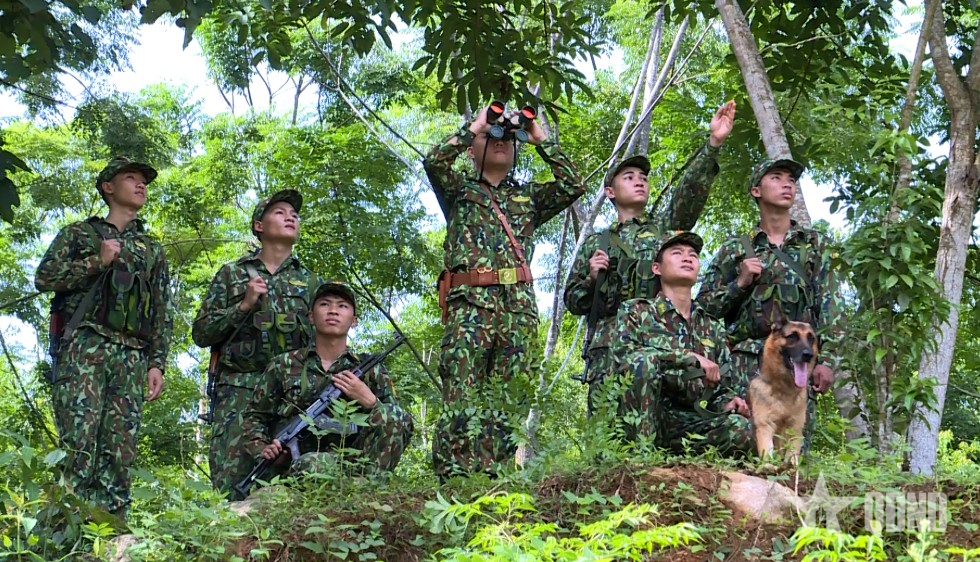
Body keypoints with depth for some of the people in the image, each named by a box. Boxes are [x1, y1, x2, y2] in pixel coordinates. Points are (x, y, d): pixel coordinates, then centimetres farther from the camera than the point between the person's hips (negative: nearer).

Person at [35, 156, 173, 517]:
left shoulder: (153, 250, 24)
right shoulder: (79, 233, 17)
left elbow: (162, 313, 18)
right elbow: (44, 277, 5)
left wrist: (157, 363, 6)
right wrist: (97, 261, -2)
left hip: (131, 357, 3)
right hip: (84, 348, -3)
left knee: (119, 454, -5)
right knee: (78, 444, -16)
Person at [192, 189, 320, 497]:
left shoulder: (310, 281, 18)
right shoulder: (232, 274, 12)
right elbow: (201, 332, 7)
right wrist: (244, 305, -4)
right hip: (237, 391, -2)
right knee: (229, 481, -11)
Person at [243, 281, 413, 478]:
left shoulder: (371, 371, 12)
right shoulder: (283, 366, 12)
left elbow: (403, 428, 6)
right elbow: (254, 416, 19)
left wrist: (369, 401, -9)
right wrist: (262, 448, -1)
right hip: (293, 468, -2)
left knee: (392, 421, -23)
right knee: (313, 463, -39)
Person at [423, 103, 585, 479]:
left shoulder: (528, 197, 25)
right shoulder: (459, 191, 18)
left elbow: (573, 186, 12)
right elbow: (434, 161, -1)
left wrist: (540, 139, 13)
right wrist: (474, 126, 6)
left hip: (519, 305, 3)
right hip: (469, 303, -3)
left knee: (510, 400, -3)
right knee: (463, 397, -14)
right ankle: (454, 477, -18)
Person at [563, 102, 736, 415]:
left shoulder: (663, 226, 21)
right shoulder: (595, 243, 22)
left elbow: (691, 190, 3)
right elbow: (573, 302, 22)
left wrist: (714, 142, -10)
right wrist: (591, 278, 1)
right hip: (608, 345, 1)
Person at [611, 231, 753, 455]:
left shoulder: (712, 328, 21)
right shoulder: (636, 311, 6)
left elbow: (724, 384, 21)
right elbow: (625, 353, -14)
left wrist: (728, 402, -5)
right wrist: (691, 358, -20)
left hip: (694, 424, 3)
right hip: (645, 422, -3)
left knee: (740, 429, -29)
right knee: (644, 360, -32)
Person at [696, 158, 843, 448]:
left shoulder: (814, 244, 16)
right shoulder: (735, 249, 13)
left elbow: (829, 305, 8)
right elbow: (705, 305, 12)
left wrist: (828, 360, -2)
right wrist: (740, 283, -4)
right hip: (747, 361, -1)